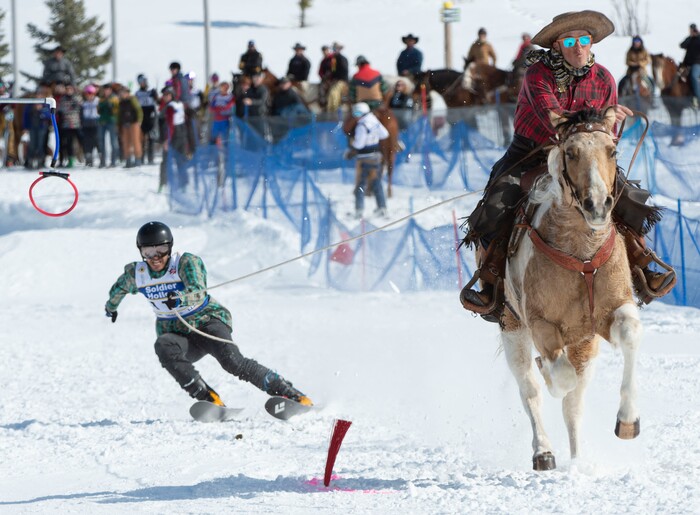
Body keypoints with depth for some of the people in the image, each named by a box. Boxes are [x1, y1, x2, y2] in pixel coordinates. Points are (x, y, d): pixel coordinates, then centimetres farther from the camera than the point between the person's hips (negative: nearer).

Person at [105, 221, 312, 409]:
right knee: (164, 346, -33)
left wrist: (178, 298, -55)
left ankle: (287, 392, -21)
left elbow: (198, 292, -34)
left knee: (231, 360, -30)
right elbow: (118, 289, 23)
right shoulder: (136, 273, -2)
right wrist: (111, 307, 42)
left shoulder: (186, 262, -16)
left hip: (208, 323, -4)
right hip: (177, 335, 4)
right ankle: (206, 397, -33)